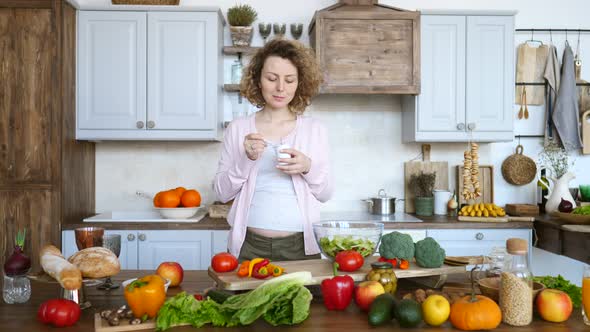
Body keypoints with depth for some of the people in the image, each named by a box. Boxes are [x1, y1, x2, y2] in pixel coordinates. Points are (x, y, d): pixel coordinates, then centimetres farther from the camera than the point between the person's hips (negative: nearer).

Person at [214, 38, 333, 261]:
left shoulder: (314, 129, 4)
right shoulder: (238, 128, 2)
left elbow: (325, 193, 5)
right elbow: (222, 192, 1)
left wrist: (308, 167, -14)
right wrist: (246, 159, -15)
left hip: (301, 246, 1)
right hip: (249, 245, 0)